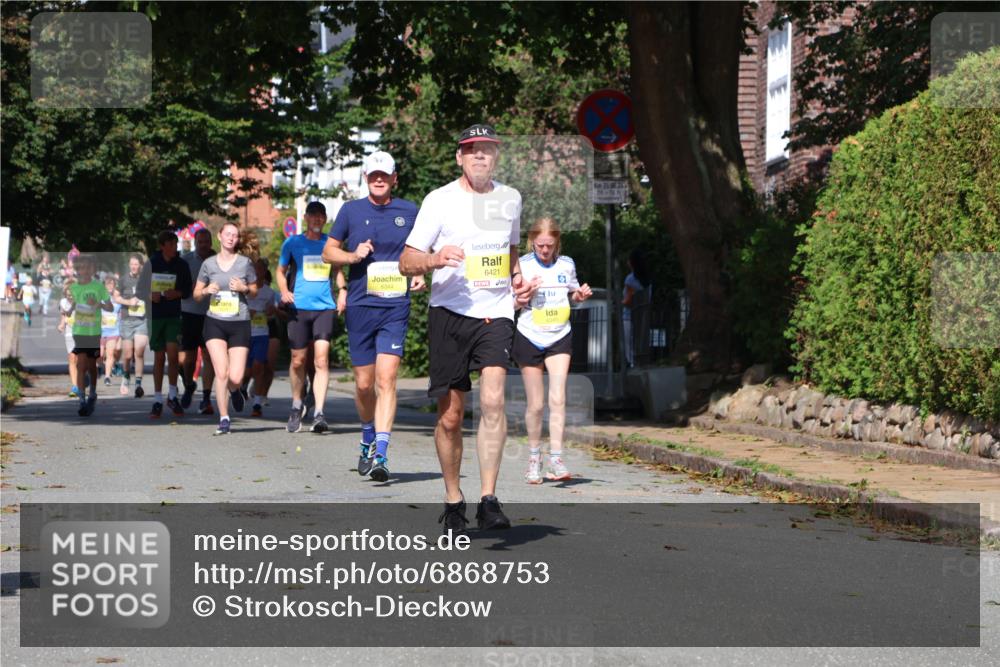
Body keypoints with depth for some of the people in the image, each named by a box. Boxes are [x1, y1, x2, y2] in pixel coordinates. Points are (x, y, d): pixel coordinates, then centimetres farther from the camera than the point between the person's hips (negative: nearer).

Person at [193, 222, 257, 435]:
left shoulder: (245, 263, 4)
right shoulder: (209, 264, 6)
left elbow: (254, 292, 12)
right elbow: (197, 293, 13)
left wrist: (244, 288, -9)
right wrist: (206, 291, -9)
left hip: (240, 323, 0)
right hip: (215, 322, 0)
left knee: (235, 377, -6)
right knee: (221, 373, -12)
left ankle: (234, 391, 32)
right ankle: (224, 420, -2)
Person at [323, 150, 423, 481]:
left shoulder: (409, 212, 7)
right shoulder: (351, 210, 7)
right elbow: (328, 252, 12)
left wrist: (419, 274, 2)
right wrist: (353, 256, -7)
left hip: (395, 307, -1)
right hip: (359, 305, 1)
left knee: (386, 379, -14)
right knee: (364, 384, 7)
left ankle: (381, 454, -18)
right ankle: (368, 438, 34)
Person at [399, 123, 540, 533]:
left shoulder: (510, 199, 12)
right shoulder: (439, 201, -1)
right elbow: (406, 262, -2)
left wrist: (518, 280, 11)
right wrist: (436, 259, -23)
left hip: (495, 313, 2)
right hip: (449, 314, -1)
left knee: (492, 400, -20)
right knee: (450, 416, 3)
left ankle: (488, 500, -19)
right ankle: (453, 502, 20)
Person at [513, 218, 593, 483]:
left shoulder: (567, 264, 5)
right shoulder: (522, 266, -3)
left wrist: (581, 294, -2)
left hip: (560, 337, 1)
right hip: (529, 338, -1)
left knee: (557, 398, -13)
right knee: (535, 404, 3)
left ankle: (555, 459, -13)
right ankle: (534, 459, 19)